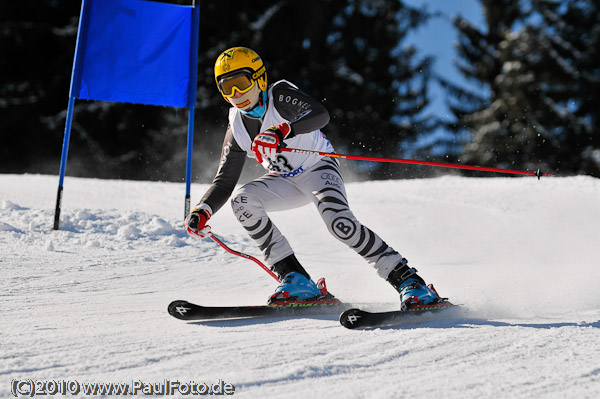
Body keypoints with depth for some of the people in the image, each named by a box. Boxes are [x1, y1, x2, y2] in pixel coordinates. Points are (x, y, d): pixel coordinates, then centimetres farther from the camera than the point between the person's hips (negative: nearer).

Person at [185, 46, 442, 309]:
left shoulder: (280, 95, -20)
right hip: (286, 182, 6)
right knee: (242, 200, -21)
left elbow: (320, 114, -39)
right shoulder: (237, 129, -5)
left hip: (318, 168, -5)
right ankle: (296, 280, -22)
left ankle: (407, 280, -22)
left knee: (339, 222, -32)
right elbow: (224, 182, -2)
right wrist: (202, 212, -20)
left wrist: (282, 131, -56)